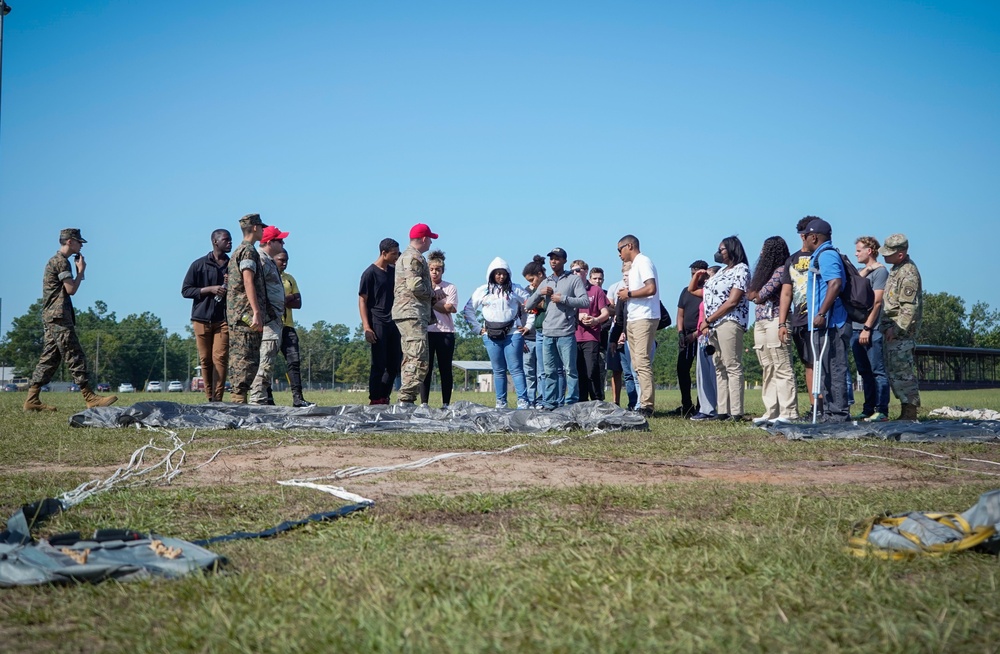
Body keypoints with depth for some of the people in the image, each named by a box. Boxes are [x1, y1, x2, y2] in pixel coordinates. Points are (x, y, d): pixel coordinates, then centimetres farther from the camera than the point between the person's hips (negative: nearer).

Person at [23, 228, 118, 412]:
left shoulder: (55, 261, 23)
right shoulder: (61, 261, -10)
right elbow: (71, 289, -14)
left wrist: (79, 270, 12)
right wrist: (81, 269, -3)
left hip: (50, 317, 10)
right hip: (59, 316, -10)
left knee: (49, 358, 7)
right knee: (75, 358, -11)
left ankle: (32, 400, 4)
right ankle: (90, 398, -12)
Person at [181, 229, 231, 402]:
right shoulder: (199, 265, 5)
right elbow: (185, 290, 2)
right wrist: (210, 289, -10)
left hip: (224, 319, 0)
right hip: (202, 319, 0)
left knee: (220, 358, -11)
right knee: (205, 360, 1)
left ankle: (217, 399, -13)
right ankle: (209, 398, 7)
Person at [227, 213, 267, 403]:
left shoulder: (237, 251, 23)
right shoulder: (249, 251, -8)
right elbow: (248, 282, -18)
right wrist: (257, 313, -23)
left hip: (235, 315, 10)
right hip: (247, 312, -10)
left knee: (239, 358, 9)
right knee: (247, 359, -12)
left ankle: (236, 400, 9)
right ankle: (239, 398, -15)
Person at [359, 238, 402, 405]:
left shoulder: (394, 271, 13)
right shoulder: (370, 273, -7)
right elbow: (362, 300, -9)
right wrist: (366, 327, -16)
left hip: (394, 323, 7)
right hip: (378, 324, -7)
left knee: (394, 364, 8)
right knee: (378, 365, -6)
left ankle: (384, 398, 16)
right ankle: (374, 401, -1)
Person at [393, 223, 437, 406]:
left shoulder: (406, 256, 25)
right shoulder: (414, 257, -9)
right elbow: (415, 285, -21)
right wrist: (432, 292, -3)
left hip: (406, 314, 11)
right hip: (412, 313, -11)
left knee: (410, 358, 11)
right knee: (419, 358, -16)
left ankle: (406, 399, 11)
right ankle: (407, 398, -22)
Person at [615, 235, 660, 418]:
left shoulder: (643, 262, -8)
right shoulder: (635, 265, 22)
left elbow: (651, 288, -20)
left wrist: (628, 294, -10)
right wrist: (626, 295, 8)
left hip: (644, 319, -11)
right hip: (633, 319, 11)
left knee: (642, 362, -15)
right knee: (637, 364, 8)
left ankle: (647, 405, -18)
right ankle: (643, 402, 10)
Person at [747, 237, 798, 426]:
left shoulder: (781, 270, -5)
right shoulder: (764, 271, 23)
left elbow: (760, 296, -9)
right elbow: (751, 295, 20)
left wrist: (756, 295, 9)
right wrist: (754, 294, 1)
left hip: (775, 321, -9)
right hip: (760, 323, 9)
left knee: (782, 369, -10)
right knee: (768, 371, 6)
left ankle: (788, 413, -13)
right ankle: (771, 412, 6)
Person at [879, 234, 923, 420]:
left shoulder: (909, 273, -15)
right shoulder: (897, 269, 16)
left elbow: (909, 307, -21)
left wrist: (896, 328, -21)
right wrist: (887, 327, 19)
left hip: (902, 333, -10)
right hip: (892, 330, 10)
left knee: (902, 371, -9)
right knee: (893, 371, 11)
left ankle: (910, 412, -5)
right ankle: (907, 410, 16)